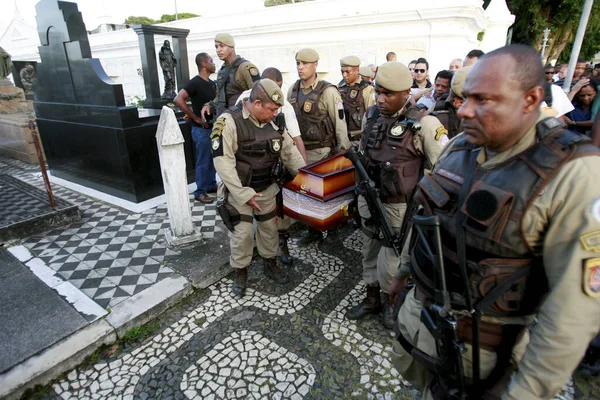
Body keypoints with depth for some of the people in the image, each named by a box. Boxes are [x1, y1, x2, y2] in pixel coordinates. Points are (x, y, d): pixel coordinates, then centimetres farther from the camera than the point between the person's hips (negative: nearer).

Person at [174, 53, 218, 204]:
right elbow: (178, 99, -23)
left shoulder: (212, 83, 11)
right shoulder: (195, 82, -14)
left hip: (213, 127, 8)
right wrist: (196, 118, -20)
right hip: (202, 129, -8)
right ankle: (200, 192, 11)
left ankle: (211, 185, 31)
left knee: (213, 159, 16)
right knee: (203, 162, 0)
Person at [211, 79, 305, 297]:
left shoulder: (272, 122, -1)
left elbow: (290, 152, 6)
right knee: (242, 233, 2)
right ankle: (240, 272, 26)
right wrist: (244, 194, -25)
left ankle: (270, 264, 38)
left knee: (269, 227, 16)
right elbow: (223, 162, -23)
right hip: (239, 190, -5)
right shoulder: (229, 121, -20)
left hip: (267, 189, 6)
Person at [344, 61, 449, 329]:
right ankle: (371, 299, 38)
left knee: (390, 259, 3)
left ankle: (390, 300, 33)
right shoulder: (372, 114, 3)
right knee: (370, 253, 17)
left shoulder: (423, 121, -15)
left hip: (399, 205, -5)